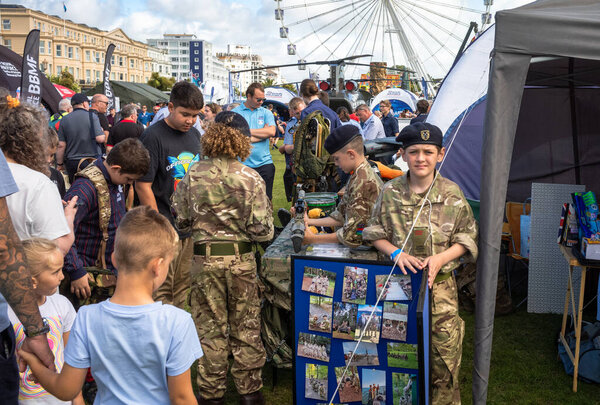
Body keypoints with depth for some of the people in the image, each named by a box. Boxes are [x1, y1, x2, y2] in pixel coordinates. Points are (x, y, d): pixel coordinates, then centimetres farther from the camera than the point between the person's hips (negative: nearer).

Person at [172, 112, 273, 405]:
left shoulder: (193, 175, -5)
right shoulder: (251, 179, -10)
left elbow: (181, 221, 1)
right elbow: (261, 231, -11)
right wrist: (266, 211, 8)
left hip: (204, 259, 1)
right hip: (241, 259, -1)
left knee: (210, 327, 12)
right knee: (246, 327, 13)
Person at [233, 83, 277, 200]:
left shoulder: (266, 113, 11)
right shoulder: (234, 113, 3)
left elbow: (271, 132, -6)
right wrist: (262, 133, -7)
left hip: (264, 163, 2)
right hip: (242, 164, -2)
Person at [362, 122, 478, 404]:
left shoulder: (452, 194, -2)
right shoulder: (390, 192, -2)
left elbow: (468, 239, 5)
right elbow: (375, 233, 7)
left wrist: (441, 258, -12)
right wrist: (396, 252, -11)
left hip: (440, 285, 0)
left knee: (445, 354, 4)